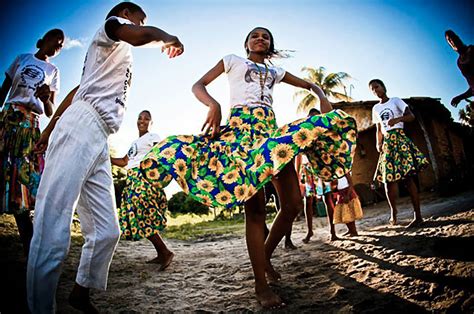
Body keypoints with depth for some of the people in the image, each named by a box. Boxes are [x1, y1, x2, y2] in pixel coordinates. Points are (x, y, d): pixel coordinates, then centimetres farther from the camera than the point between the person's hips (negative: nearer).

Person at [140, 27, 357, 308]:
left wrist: (324, 100, 10)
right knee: (255, 206, -13)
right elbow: (198, 85, 11)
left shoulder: (275, 71, 28)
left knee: (294, 204, -4)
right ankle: (261, 284, -4)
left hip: (271, 129, 5)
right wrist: (214, 105, -11)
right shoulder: (233, 60, 20)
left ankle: (266, 257, 19)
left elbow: (310, 85, 34)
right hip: (241, 126, -5)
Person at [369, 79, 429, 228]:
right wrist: (378, 144, 5)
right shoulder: (376, 108, 18)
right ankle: (393, 214, 6)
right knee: (388, 178, -3)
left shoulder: (395, 100, 5)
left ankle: (418, 215, -10)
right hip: (387, 142, 5)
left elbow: (411, 116, -4)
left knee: (408, 176, -11)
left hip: (400, 139, -5)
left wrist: (397, 119, -22)